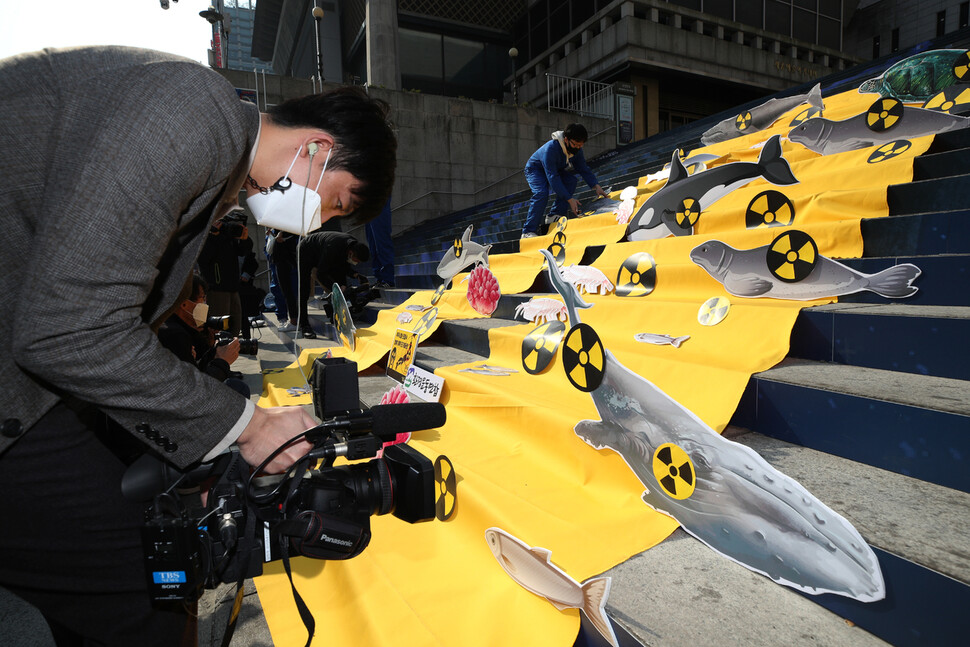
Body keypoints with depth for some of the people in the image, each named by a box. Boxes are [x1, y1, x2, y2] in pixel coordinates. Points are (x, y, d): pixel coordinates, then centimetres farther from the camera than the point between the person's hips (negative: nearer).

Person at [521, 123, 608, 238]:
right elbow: (552, 177, -40)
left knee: (571, 180, -20)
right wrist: (569, 199, -42)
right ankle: (528, 231, -27)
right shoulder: (551, 148, -38)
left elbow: (584, 169, -4)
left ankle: (555, 215, -14)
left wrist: (596, 186, -20)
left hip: (556, 169, 7)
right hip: (535, 169, -7)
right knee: (541, 193, -32)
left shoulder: (577, 149, -16)